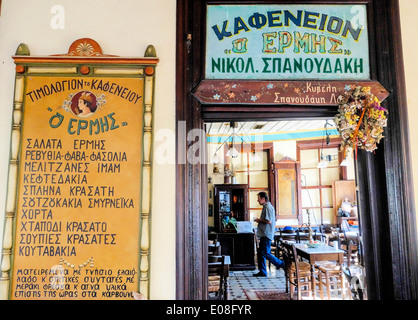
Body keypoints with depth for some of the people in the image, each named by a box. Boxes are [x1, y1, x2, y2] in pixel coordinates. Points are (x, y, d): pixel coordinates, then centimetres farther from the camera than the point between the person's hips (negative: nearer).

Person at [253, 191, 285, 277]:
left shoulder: (268, 207, -15)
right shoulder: (266, 207, 17)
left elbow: (269, 221, -23)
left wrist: (259, 220, -11)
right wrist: (260, 220, 12)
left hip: (267, 234, -10)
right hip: (264, 234, 10)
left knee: (266, 253, -7)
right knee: (260, 253, 11)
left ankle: (281, 264, 2)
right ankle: (262, 272, 17)